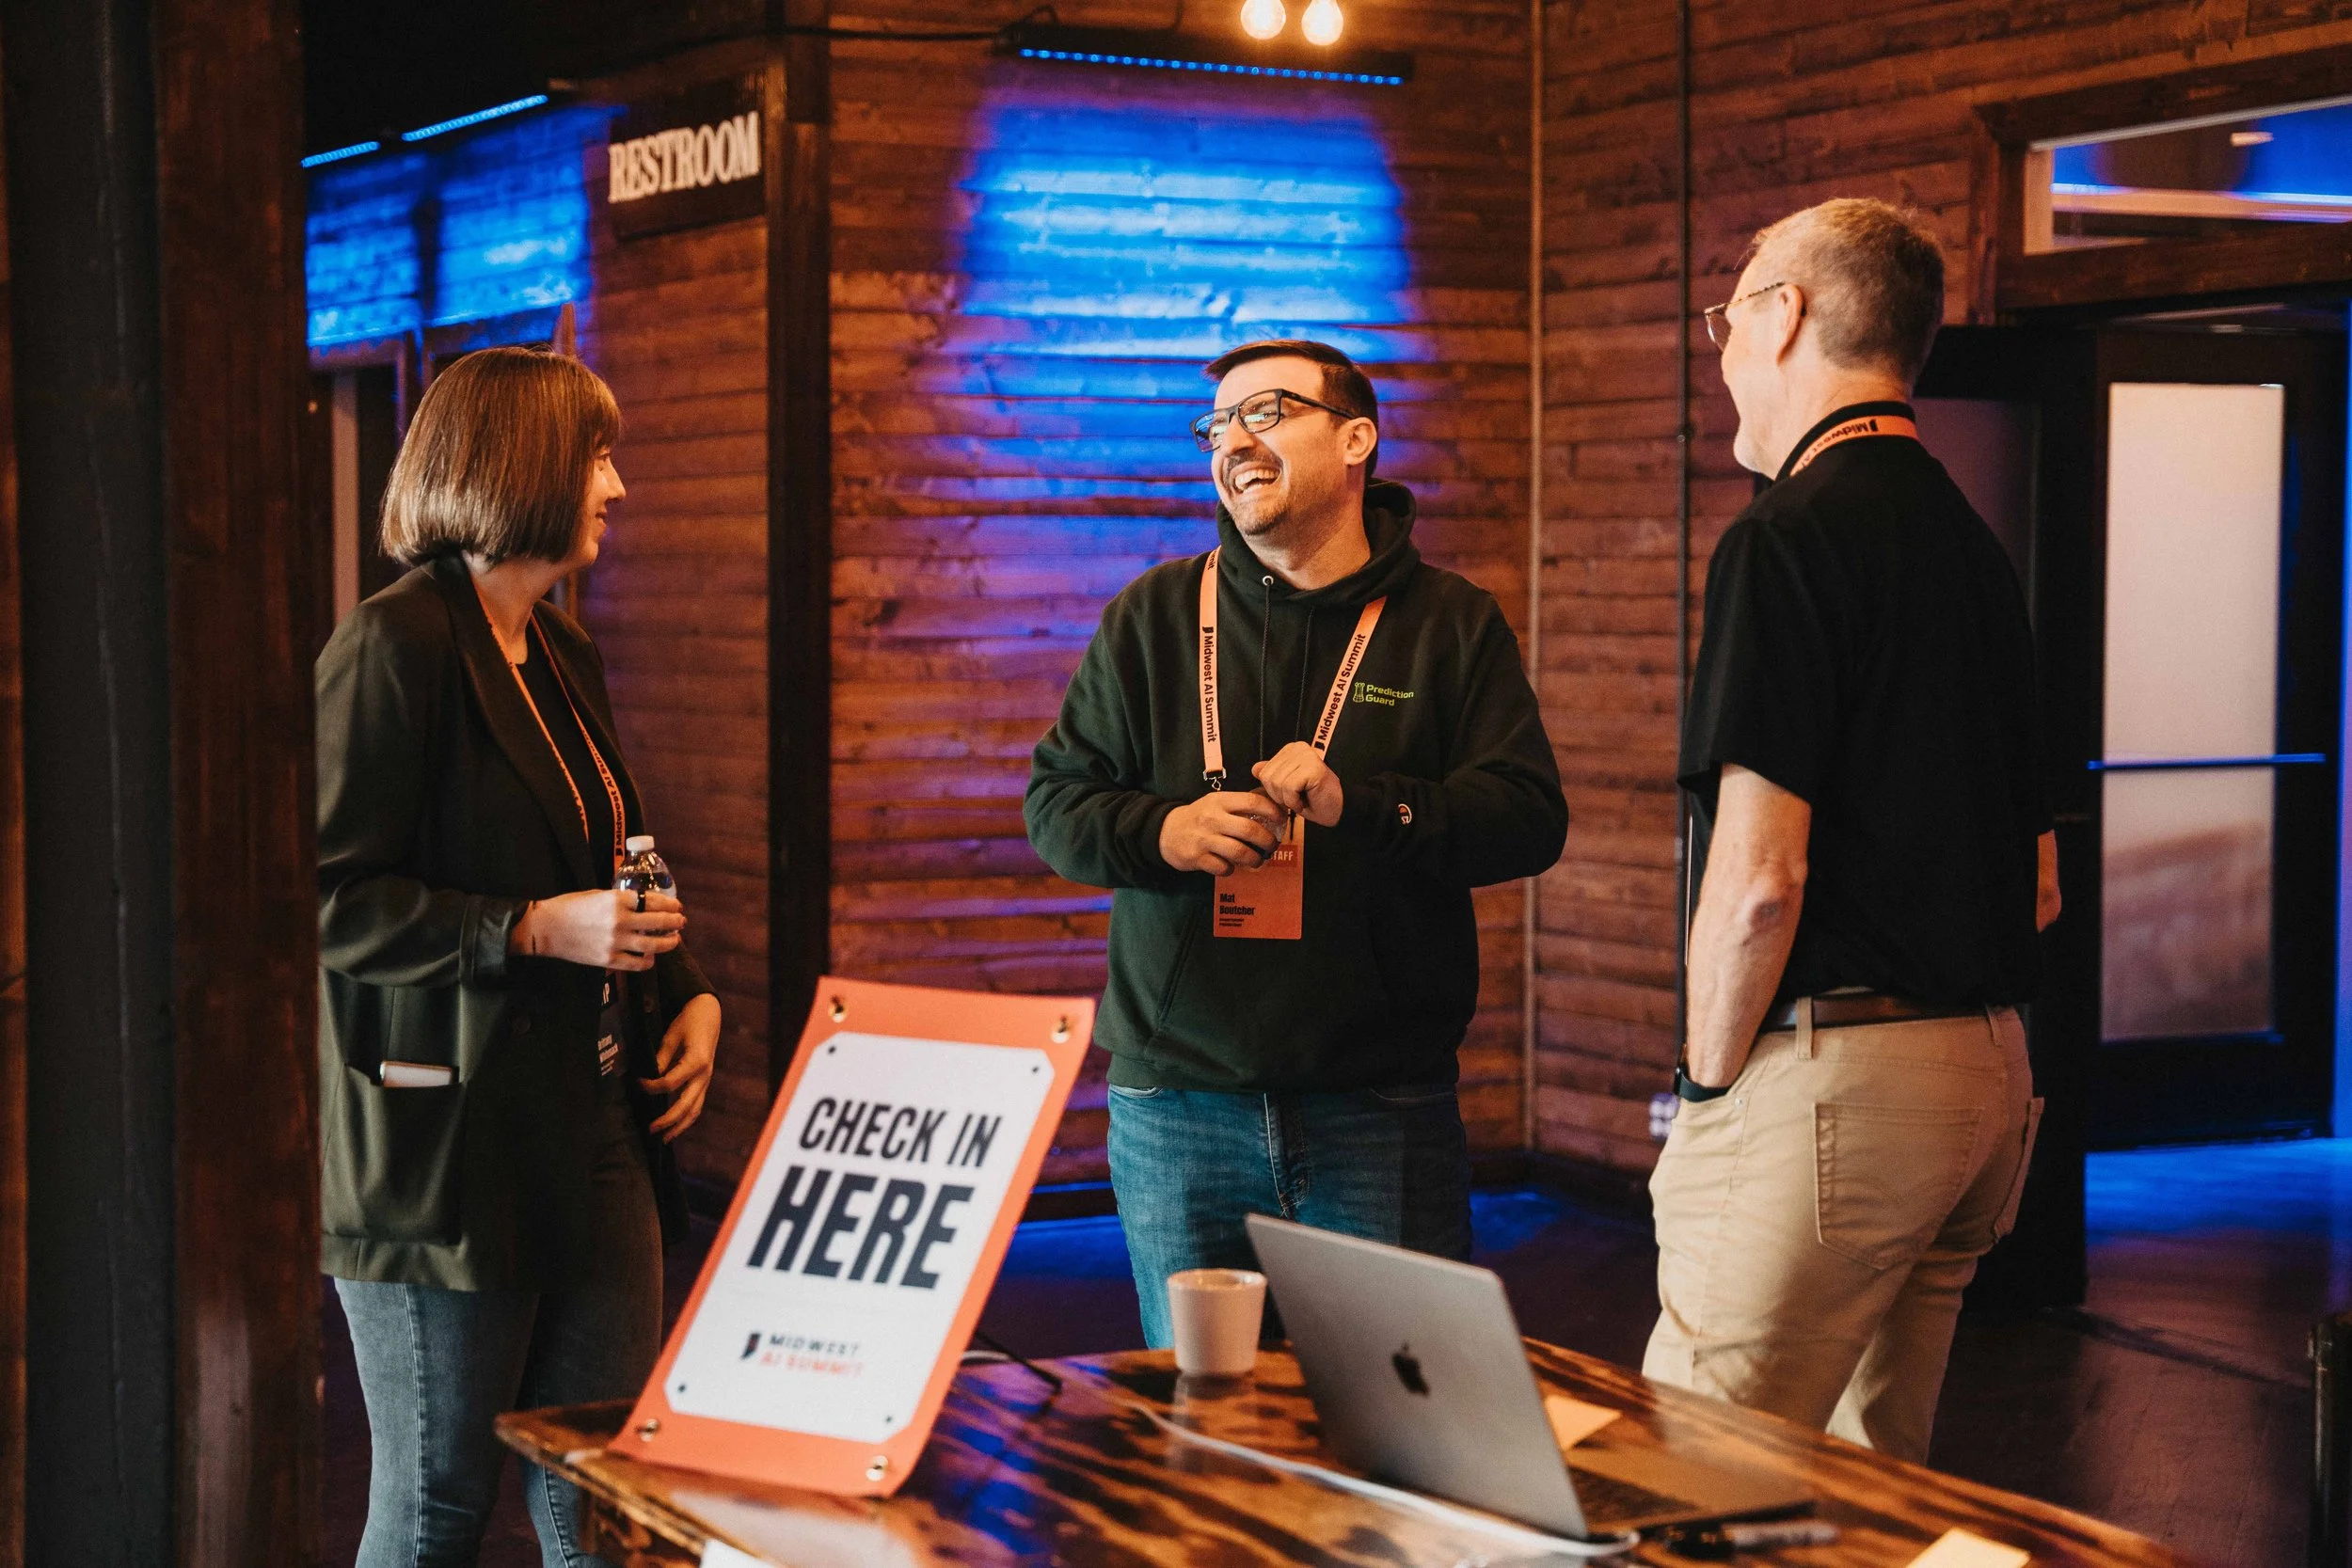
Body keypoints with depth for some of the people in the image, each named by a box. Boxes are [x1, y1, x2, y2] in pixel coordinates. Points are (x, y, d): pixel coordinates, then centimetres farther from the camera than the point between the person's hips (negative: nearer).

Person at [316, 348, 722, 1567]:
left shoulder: (566, 661, 17)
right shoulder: (395, 646, -10)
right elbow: (326, 902, -16)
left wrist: (686, 989, 11)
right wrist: (531, 931, -23)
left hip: (593, 1138, 8)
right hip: (443, 1153, -8)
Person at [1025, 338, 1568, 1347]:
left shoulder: (1453, 625, 5)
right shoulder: (1153, 617, 10)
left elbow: (1530, 818, -3)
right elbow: (1055, 802, 9)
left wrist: (1359, 803, -17)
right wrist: (1161, 832, -12)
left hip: (1381, 1112, -2)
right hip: (1176, 1105, 2)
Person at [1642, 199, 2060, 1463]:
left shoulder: (1786, 541, -12)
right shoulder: (1980, 552, 15)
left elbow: (1758, 877, -18)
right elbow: (2039, 887, 20)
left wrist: (1709, 1079, -6)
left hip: (1830, 1073, -9)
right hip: (1987, 1072, 9)